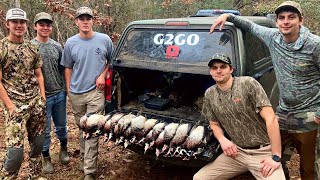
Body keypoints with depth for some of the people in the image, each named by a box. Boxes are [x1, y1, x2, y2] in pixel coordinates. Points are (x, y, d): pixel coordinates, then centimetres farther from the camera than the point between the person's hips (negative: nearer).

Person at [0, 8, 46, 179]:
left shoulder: (31, 48, 9)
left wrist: (42, 98, 7)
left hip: (36, 103, 5)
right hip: (16, 105, -5)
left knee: (38, 143, 13)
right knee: (15, 149, -9)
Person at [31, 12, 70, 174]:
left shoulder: (57, 46, 5)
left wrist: (64, 88, 11)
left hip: (60, 95, 4)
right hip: (43, 97, -3)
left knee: (61, 125, 17)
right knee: (45, 130, 8)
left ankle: (63, 149, 40)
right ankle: (46, 158, 26)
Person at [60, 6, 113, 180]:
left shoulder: (105, 40, -2)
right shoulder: (71, 43, 2)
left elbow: (112, 60, 12)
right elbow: (68, 68, 11)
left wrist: (103, 75, -3)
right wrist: (68, 89, 8)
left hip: (95, 92, -3)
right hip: (76, 94, 3)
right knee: (81, 128, 16)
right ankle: (85, 159, 35)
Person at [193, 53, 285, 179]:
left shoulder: (248, 84, -13)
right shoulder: (209, 94, 2)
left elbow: (271, 119, -17)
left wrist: (276, 157, -19)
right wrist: (222, 139, -7)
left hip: (263, 151, -4)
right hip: (236, 152, 4)